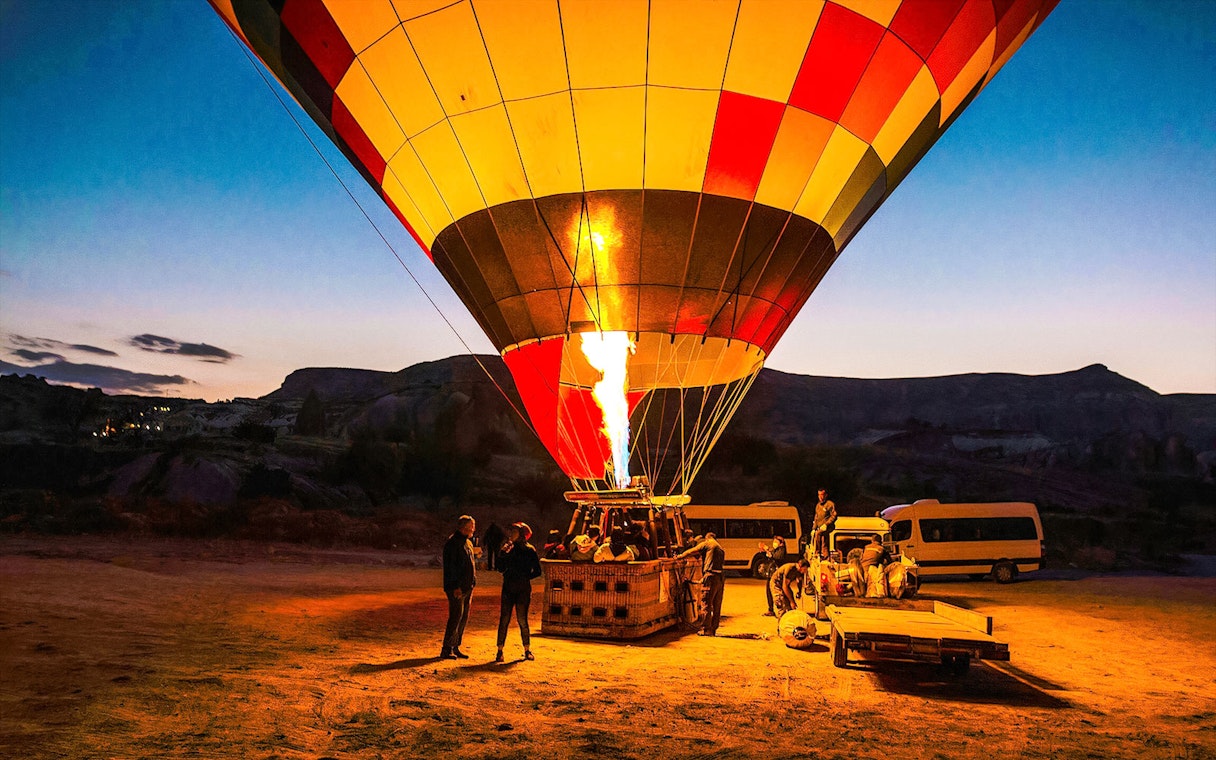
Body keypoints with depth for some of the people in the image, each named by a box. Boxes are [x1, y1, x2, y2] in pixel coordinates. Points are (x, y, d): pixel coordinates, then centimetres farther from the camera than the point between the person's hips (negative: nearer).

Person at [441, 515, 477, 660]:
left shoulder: (468, 543, 17)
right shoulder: (452, 543, -12)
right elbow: (450, 566, -17)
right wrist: (455, 586, -21)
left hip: (467, 587, 9)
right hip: (457, 588, -9)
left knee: (464, 618, 10)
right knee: (456, 617, -9)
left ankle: (455, 648, 18)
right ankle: (446, 650, -2)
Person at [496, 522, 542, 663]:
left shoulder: (530, 550, -1)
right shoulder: (509, 548, 9)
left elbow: (537, 572, 1)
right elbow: (501, 568, 1)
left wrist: (524, 577, -7)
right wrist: (503, 553, -10)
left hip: (523, 589, -3)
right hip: (508, 588, 3)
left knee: (522, 619, 1)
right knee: (504, 619, -1)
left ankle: (527, 650, 17)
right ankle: (500, 651, 4)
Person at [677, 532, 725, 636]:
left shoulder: (707, 543, 4)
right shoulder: (720, 548, 25)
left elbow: (691, 552, 3)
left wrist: (679, 557, 17)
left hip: (711, 577, -8)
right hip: (721, 578, 8)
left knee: (706, 604, -3)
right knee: (716, 606, 12)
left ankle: (705, 629, -2)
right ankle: (713, 629, 17)